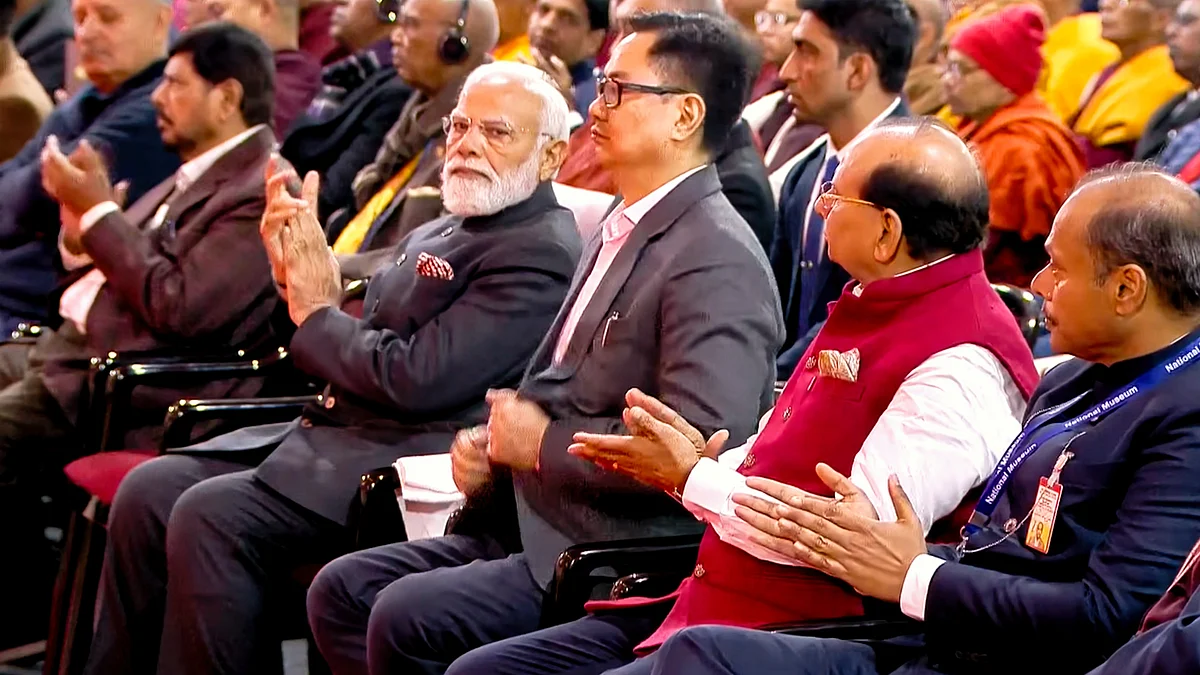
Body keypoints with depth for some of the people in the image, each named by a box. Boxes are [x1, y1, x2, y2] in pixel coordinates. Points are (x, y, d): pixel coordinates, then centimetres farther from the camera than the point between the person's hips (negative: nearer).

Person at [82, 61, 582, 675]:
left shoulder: (542, 255, -12)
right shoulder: (436, 235, 19)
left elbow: (416, 380, -19)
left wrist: (316, 314, -3)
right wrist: (301, 273, -1)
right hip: (334, 429, 10)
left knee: (210, 514, -24)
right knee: (150, 490, -3)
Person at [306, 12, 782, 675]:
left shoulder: (717, 260, -15)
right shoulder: (617, 232, 17)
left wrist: (540, 444, -14)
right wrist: (491, 442, 6)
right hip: (530, 526, 10)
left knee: (406, 617, -23)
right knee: (342, 590, 1)